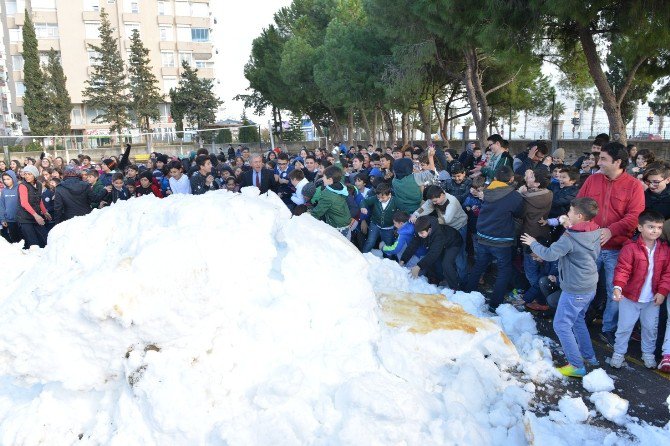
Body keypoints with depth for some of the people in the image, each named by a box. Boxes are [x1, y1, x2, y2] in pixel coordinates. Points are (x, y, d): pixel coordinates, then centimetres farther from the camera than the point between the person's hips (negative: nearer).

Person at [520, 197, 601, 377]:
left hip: (574, 291, -9)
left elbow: (549, 254, -26)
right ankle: (589, 356, 36)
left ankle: (577, 366, 6)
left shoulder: (570, 237, -24)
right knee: (577, 321, 25)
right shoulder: (595, 233, 1)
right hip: (590, 287, 9)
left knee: (561, 325, 1)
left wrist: (533, 243, -8)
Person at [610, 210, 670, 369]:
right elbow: (622, 269, -22)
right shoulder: (630, 248, -18)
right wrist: (618, 286, -35)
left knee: (650, 327, 18)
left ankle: (648, 353, 38)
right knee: (625, 326, 8)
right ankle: (618, 352, 24)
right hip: (630, 296, -4)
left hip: (653, 298, 4)